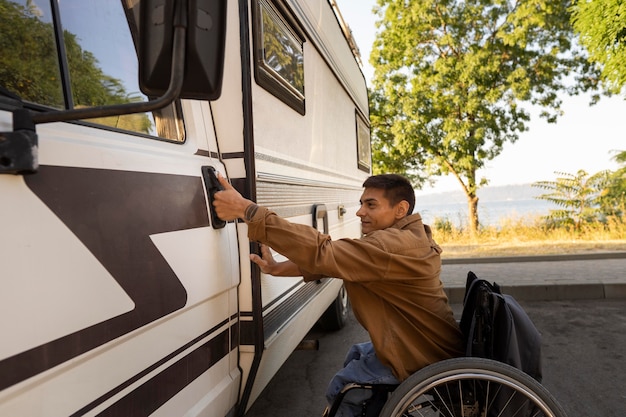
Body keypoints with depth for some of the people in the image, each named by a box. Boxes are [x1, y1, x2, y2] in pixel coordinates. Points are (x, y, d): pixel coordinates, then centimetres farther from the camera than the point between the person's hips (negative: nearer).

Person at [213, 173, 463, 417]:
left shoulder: (395, 245, -30)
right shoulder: (407, 237, 4)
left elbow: (323, 252, -36)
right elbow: (333, 258, 2)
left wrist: (246, 210, -35)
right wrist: (277, 269, -5)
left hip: (427, 357, -10)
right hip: (430, 344, 10)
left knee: (342, 389, 1)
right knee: (357, 356, 24)